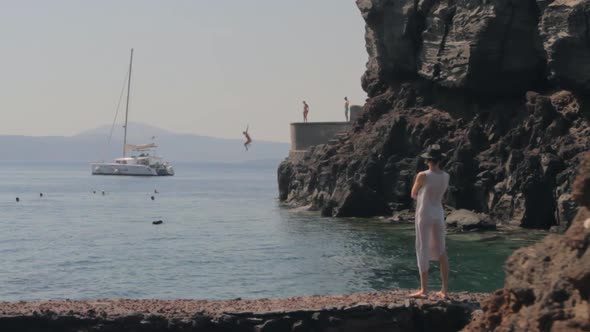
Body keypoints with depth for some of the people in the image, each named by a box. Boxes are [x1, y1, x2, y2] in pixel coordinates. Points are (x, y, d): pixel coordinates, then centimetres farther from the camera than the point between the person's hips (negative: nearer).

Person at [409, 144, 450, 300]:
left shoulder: (423, 176, -13)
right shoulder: (446, 176, 4)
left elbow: (413, 195, 1)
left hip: (424, 213, -5)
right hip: (439, 213, 5)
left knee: (423, 250, -2)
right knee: (441, 251, 9)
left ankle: (424, 290, -3)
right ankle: (445, 290, 9)